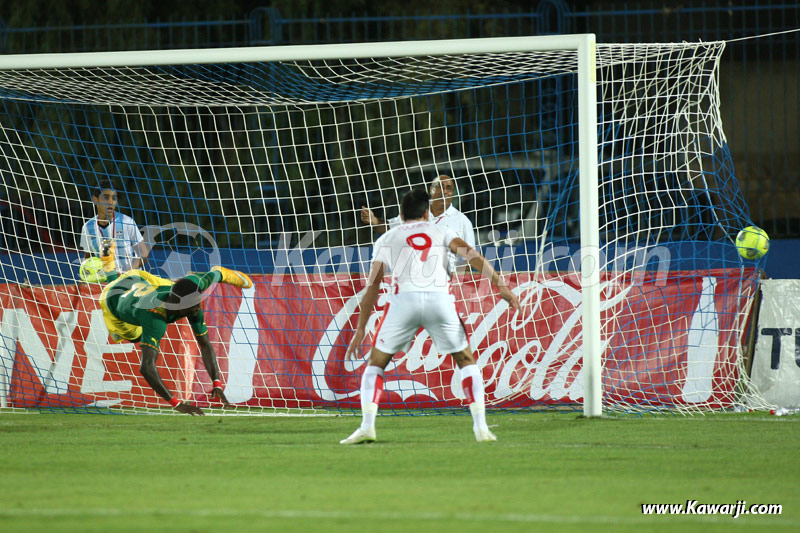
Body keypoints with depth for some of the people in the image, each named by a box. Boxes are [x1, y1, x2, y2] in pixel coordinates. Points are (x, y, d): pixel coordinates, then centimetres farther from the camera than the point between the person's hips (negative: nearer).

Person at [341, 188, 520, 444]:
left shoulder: (387, 238, 22)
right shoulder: (441, 231, 23)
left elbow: (372, 286, 18)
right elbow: (472, 255, 6)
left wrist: (360, 330, 20)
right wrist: (501, 286, 2)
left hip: (404, 298, -1)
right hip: (440, 298, 1)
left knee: (375, 364, 14)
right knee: (466, 361, 17)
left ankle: (367, 426, -3)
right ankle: (480, 427, 5)